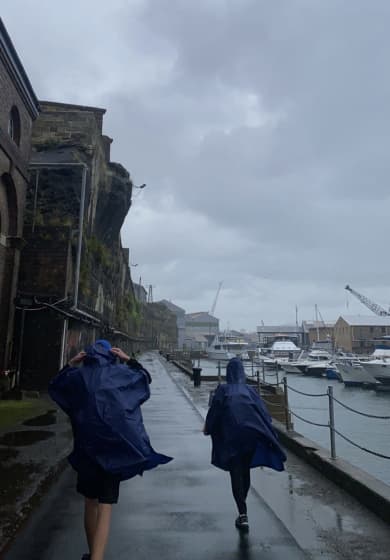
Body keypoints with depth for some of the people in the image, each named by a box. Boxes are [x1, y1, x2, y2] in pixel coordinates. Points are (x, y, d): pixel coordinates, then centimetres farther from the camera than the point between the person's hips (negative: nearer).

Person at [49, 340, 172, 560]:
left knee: (90, 503, 21)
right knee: (105, 509, 2)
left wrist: (70, 365, 13)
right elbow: (146, 377, 14)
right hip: (114, 448, -2)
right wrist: (129, 359, 11)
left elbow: (54, 386, 18)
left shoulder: (78, 376, -2)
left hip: (87, 448, 2)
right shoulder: (120, 374, -4)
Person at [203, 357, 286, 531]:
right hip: (252, 434, 3)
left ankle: (243, 514, -6)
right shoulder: (250, 390, 8)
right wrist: (270, 436, 6)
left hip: (231, 436, -3)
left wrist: (207, 429, 15)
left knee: (236, 473, 3)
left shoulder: (223, 389, 2)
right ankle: (242, 507, 37)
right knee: (245, 471, 20)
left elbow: (213, 412, -1)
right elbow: (264, 413, 3)